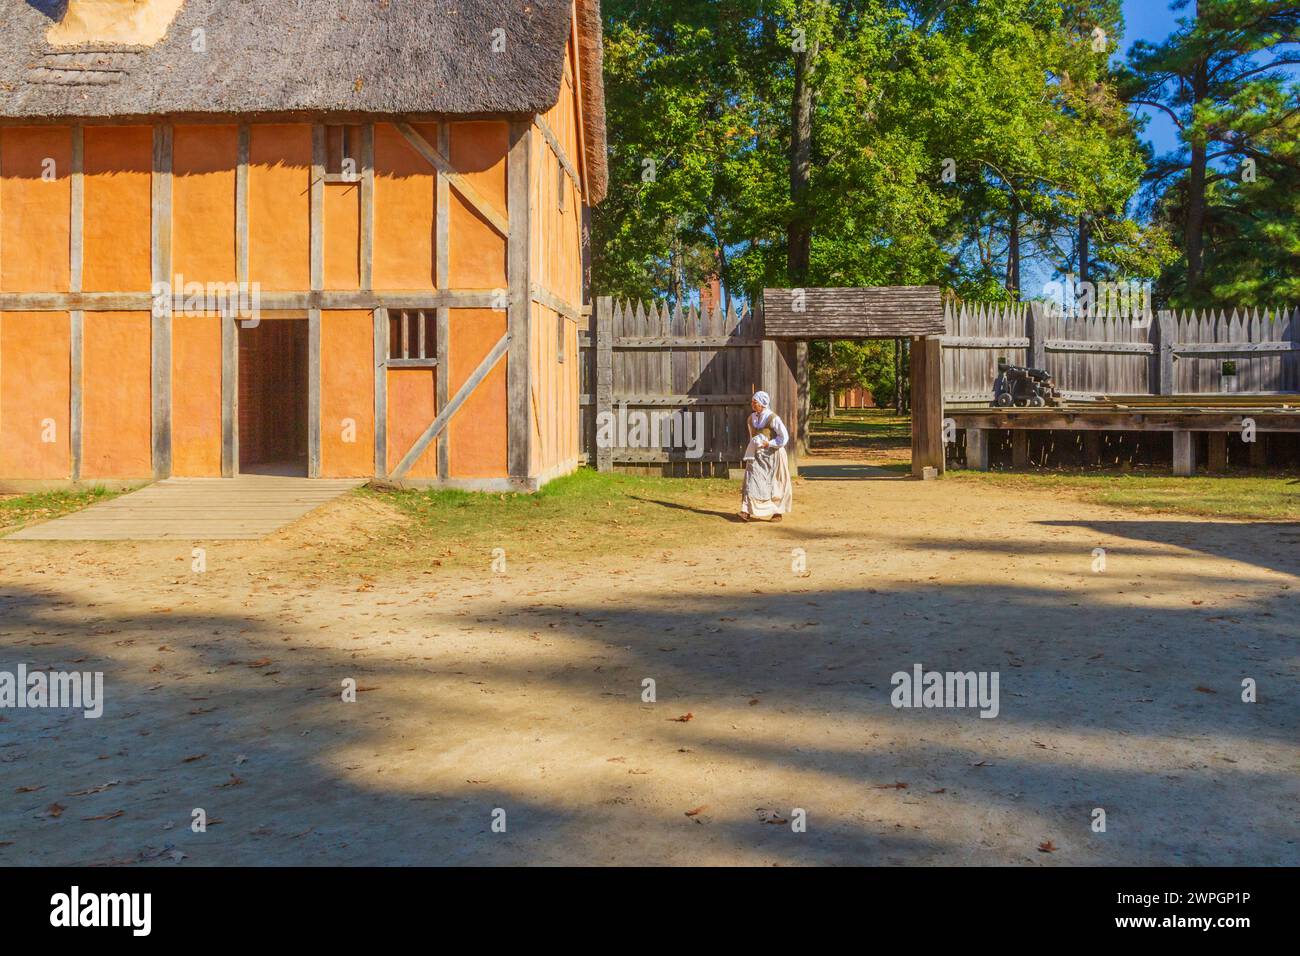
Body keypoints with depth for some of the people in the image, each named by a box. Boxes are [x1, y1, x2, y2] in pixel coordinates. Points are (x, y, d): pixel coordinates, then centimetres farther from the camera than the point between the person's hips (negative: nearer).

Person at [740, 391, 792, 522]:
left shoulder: (773, 418, -12)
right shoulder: (751, 419, 7)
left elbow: (784, 438, -12)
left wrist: (767, 444, -18)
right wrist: (749, 454, 14)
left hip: (772, 455, -5)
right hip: (757, 456, 5)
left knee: (774, 485, 5)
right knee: (752, 481, -9)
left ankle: (778, 512, 18)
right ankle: (747, 511, -15)